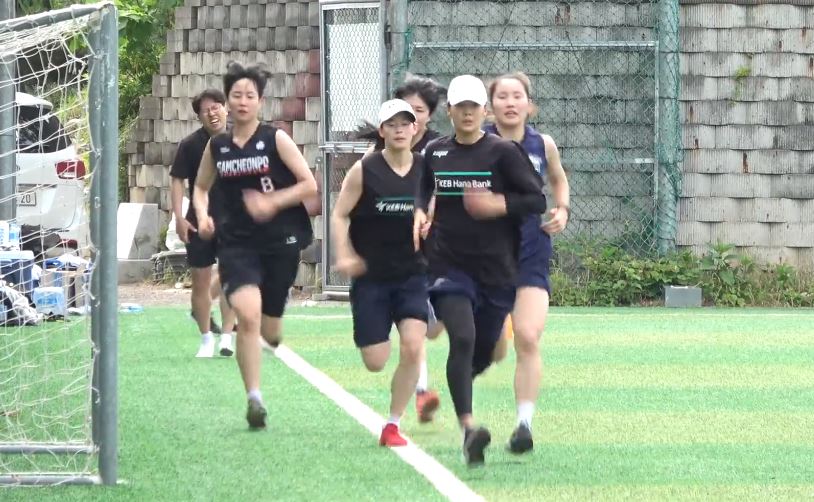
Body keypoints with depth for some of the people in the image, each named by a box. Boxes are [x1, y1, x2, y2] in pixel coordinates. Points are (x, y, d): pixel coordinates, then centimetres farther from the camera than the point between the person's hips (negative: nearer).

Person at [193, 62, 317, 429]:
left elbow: (309, 185, -5)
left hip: (280, 242, -1)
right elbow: (201, 187, 21)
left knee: (270, 333, 7)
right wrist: (203, 215, 2)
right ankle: (254, 399, -19)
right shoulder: (216, 147, 5)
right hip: (237, 243, 1)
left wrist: (273, 202, -18)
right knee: (248, 315, -24)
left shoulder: (276, 140, -3)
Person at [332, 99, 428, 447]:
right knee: (375, 362, -3)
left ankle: (393, 425, -3)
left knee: (412, 348, -16)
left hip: (414, 273, 1)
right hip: (371, 275, -1)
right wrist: (344, 255, -16)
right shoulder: (365, 171, -5)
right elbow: (339, 216, -3)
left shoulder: (427, 171, 1)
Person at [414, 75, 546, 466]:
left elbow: (537, 200, -5)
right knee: (462, 339, -21)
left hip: (496, 267, 0)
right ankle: (468, 427, -28)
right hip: (449, 264, 0)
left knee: (485, 350, 12)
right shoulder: (435, 153, 5)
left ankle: (458, 387, 48)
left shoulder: (503, 152, -5)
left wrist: (499, 205, -19)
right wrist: (420, 213, 5)